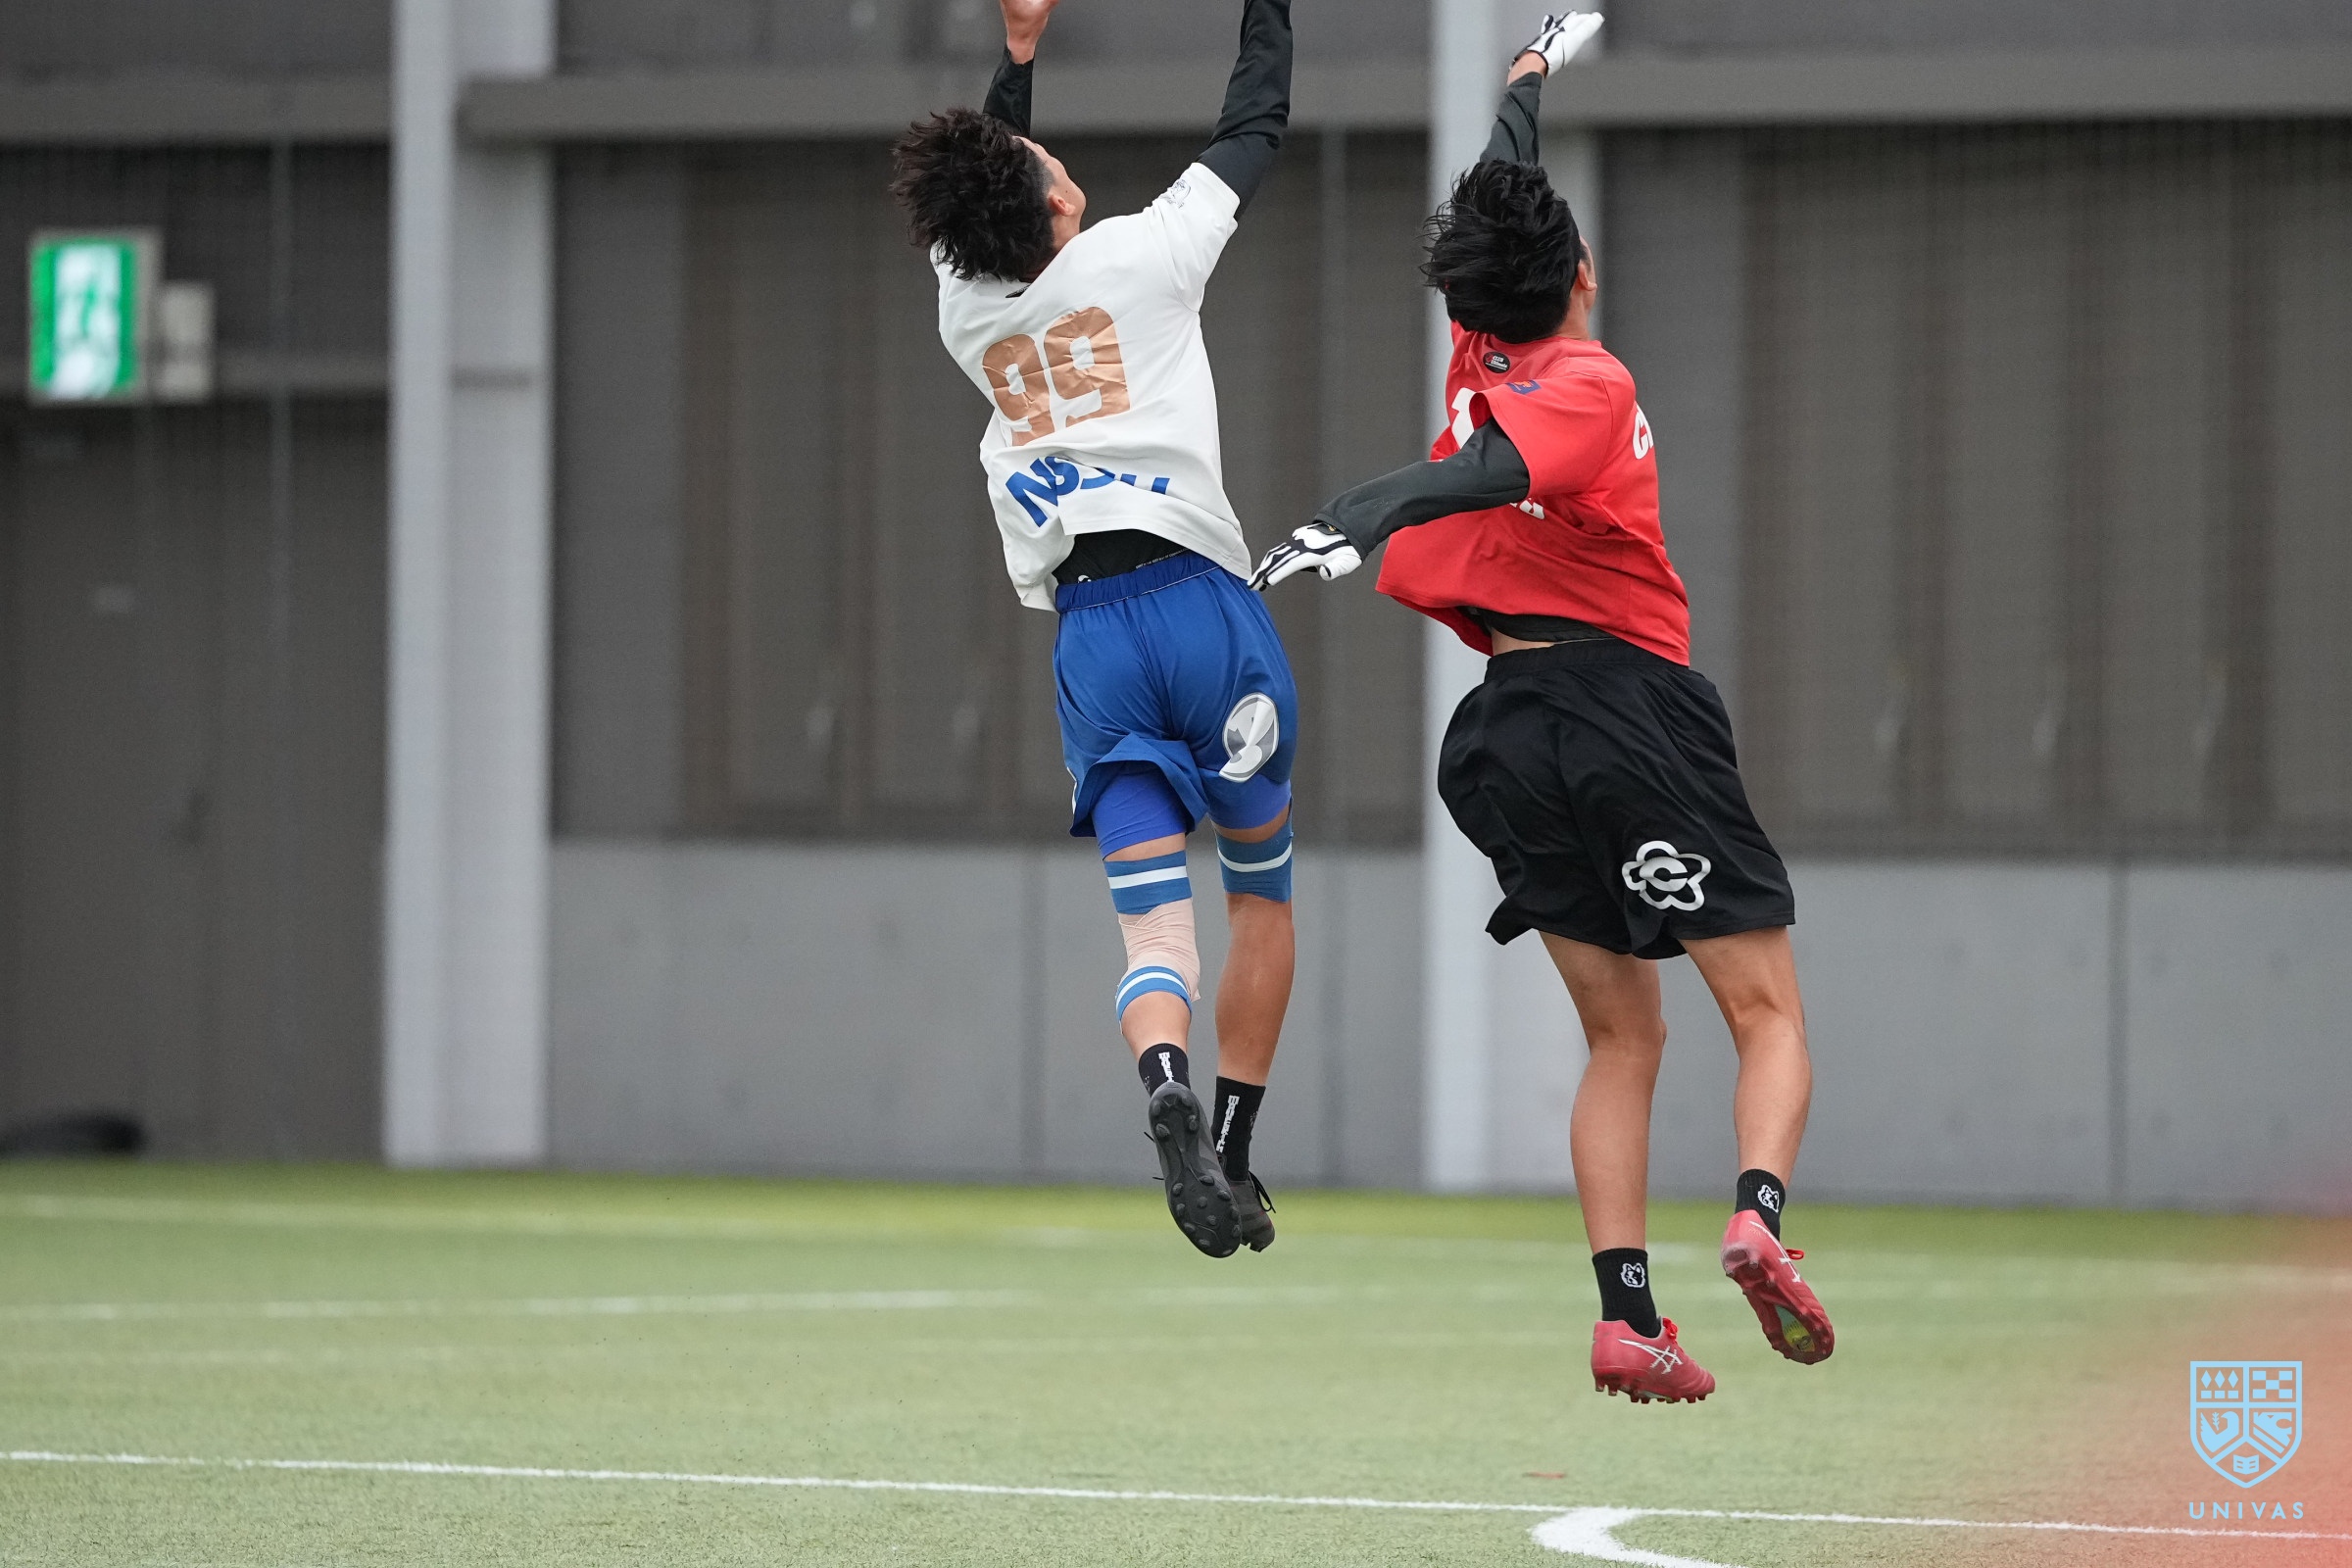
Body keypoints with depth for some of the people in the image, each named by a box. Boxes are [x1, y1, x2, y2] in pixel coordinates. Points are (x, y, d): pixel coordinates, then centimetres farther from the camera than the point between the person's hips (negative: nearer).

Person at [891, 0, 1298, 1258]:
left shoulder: (964, 310, 11)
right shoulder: (1137, 257, 0)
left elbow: (980, 205, 35)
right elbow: (1254, 125, 12)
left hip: (1087, 633, 3)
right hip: (1201, 600, -3)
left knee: (1155, 926, -6)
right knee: (1261, 893, 17)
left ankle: (1169, 1100, -36)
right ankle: (1232, 1153, 12)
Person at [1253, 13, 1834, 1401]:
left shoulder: (1483, 355, 10)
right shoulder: (1589, 385, -8)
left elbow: (1497, 210, 27)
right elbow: (1488, 470, -28)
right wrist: (1369, 520, -42)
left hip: (1514, 730, 6)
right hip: (1632, 704, -6)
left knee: (1625, 1038, 12)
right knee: (1768, 1015, 0)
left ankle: (1627, 1312, -3)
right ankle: (1760, 1210, -28)